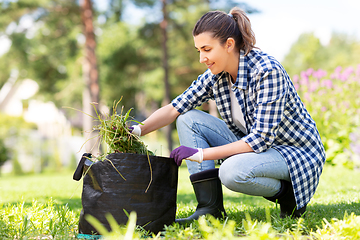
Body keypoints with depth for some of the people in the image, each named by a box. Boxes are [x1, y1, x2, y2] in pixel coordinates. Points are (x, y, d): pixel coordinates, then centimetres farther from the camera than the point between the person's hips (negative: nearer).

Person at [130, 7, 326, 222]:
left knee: (232, 171, -36)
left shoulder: (268, 71, -26)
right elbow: (174, 109, 0)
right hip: (253, 145, 8)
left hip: (297, 153, -8)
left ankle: (286, 192, -6)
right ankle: (210, 207, -9)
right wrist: (137, 131, -17)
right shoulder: (215, 75, -4)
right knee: (188, 119, -6)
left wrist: (201, 154, -31)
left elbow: (261, 139, -30)